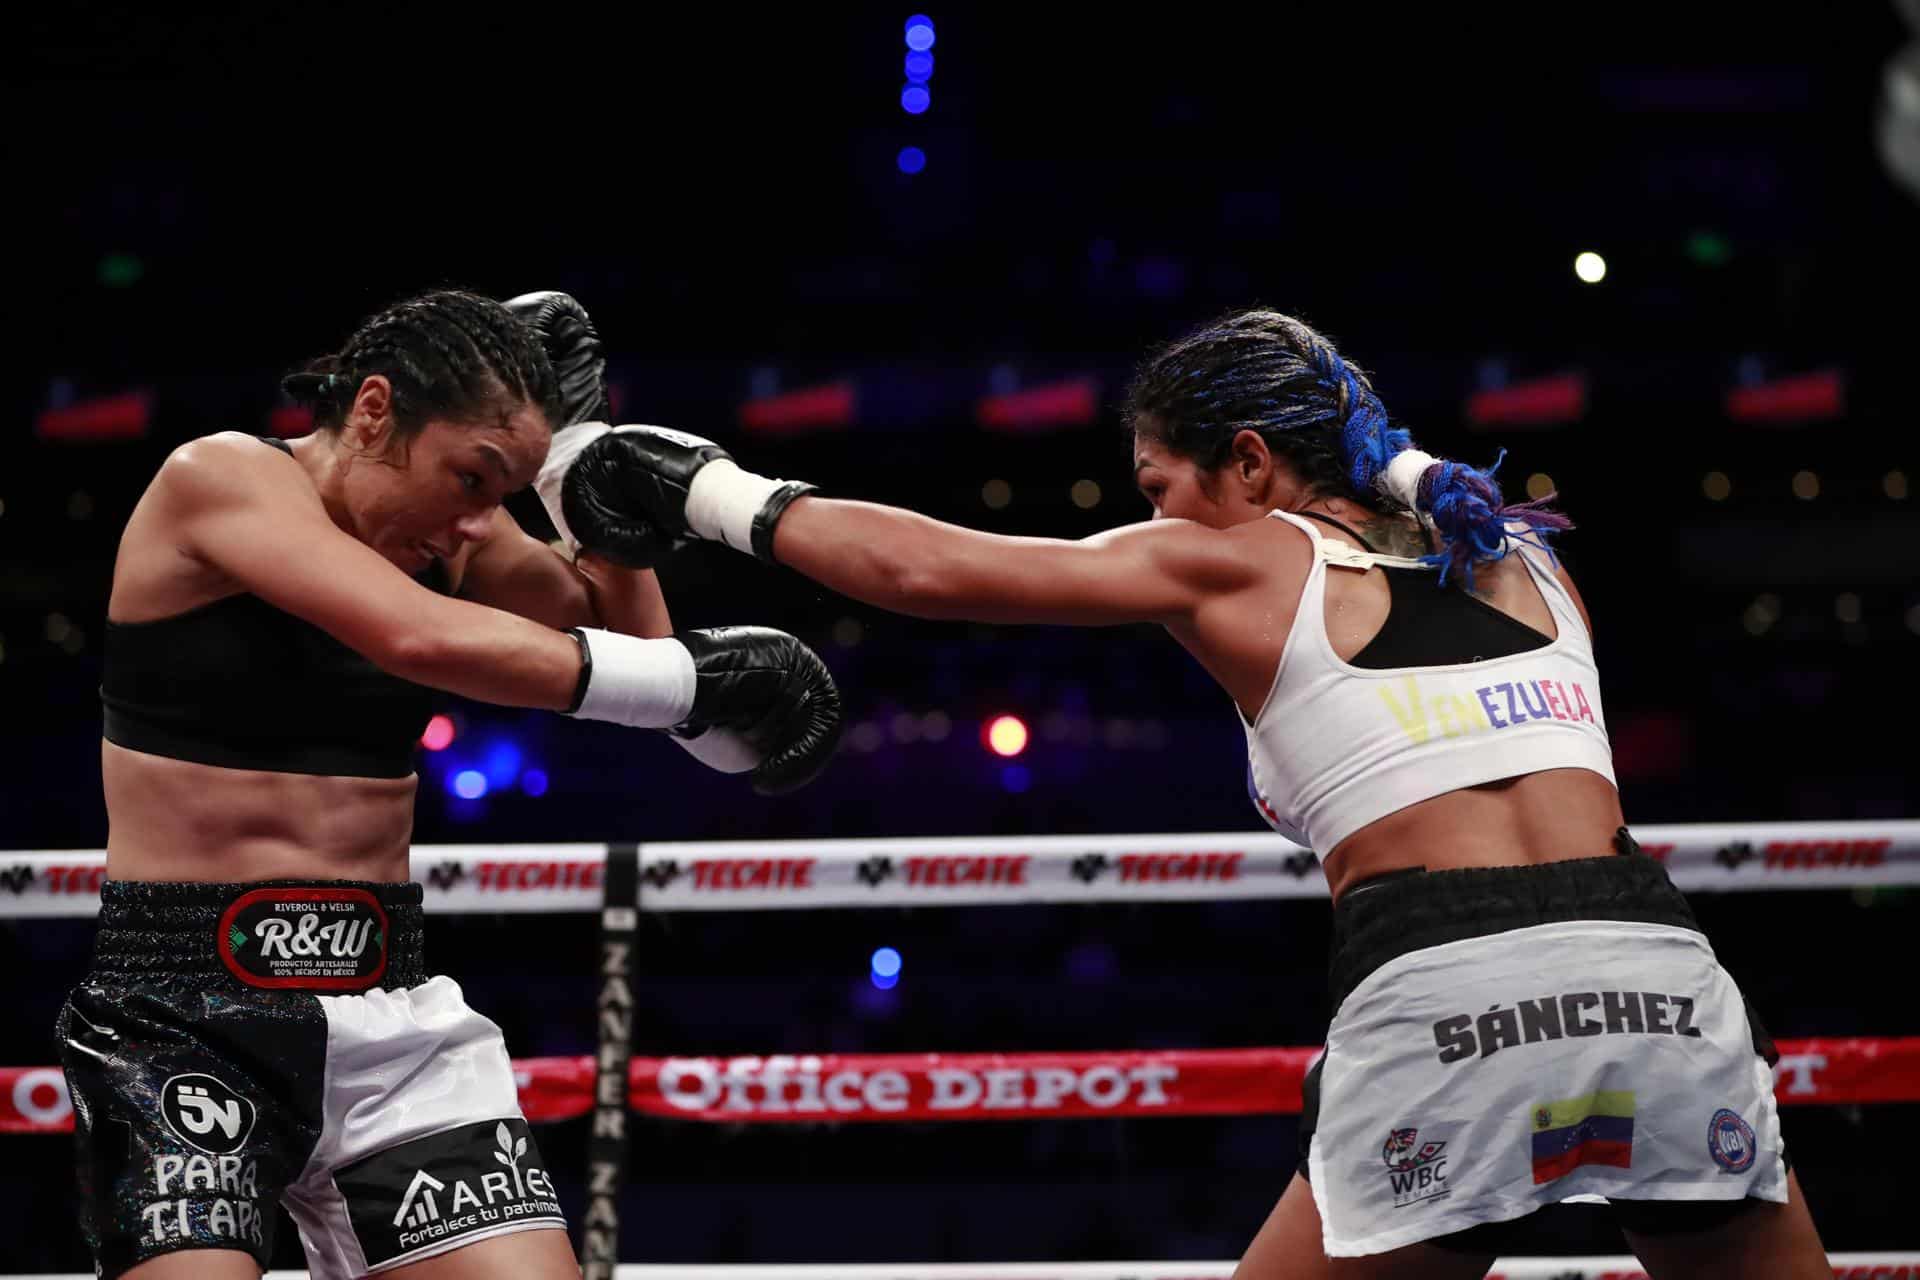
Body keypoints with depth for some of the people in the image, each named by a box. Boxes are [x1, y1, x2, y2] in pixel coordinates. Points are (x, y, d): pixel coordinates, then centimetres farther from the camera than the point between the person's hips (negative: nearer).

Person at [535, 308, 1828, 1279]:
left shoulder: (1238, 562, 12)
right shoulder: (1532, 563, 24)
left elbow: (927, 568, 11)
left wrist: (716, 492, 23)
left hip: (1444, 999, -3)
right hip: (1664, 978, 4)